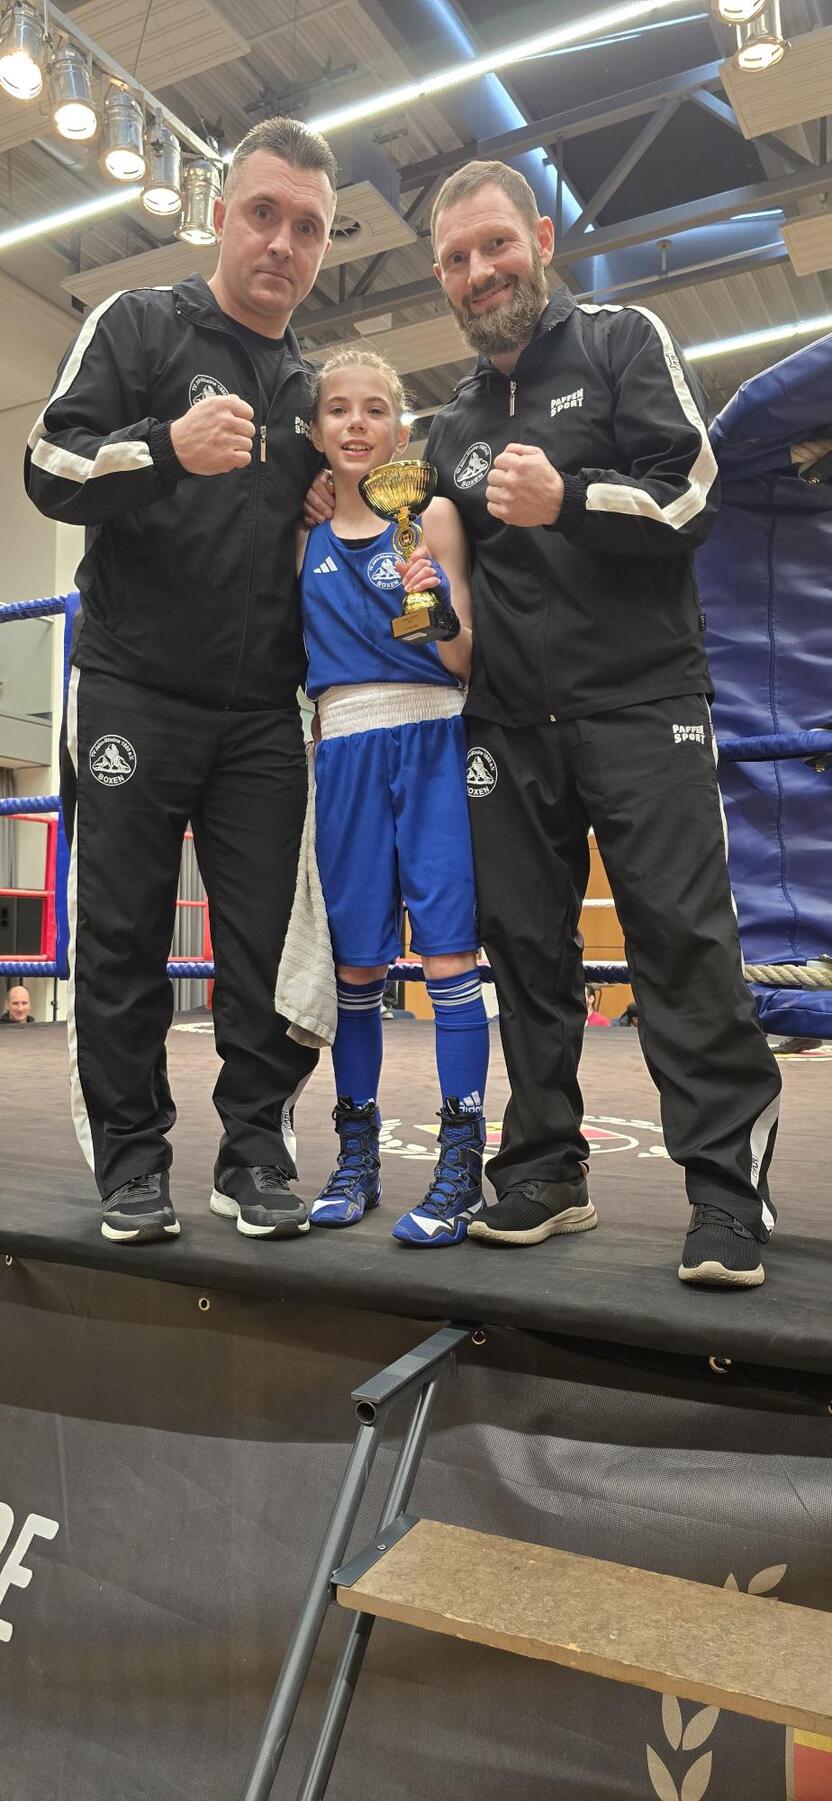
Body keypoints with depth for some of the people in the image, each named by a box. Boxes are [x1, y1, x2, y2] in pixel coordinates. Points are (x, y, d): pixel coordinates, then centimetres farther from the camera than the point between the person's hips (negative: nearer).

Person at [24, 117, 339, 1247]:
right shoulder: (138, 326, 6)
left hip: (264, 715, 4)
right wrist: (167, 446, -24)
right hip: (135, 694, -3)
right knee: (124, 935, 0)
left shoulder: (312, 387, 19)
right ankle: (131, 1156, 12)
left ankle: (255, 1151, 11)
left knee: (267, 941, 1)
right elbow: (50, 468, -6)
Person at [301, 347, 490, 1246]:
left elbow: (466, 661, -1)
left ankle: (461, 1162, -1)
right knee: (353, 961, 5)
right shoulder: (302, 537, 13)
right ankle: (356, 1155, 16)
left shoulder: (434, 517, 5)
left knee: (448, 950, -8)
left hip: (431, 742, -3)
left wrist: (437, 611, -18)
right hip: (344, 752, 3)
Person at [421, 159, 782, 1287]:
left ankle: (728, 1189, -4)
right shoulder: (454, 427, 21)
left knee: (683, 937, -11)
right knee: (527, 948, 4)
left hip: (639, 698, -5)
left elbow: (692, 496, -5)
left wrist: (568, 497, -20)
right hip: (510, 724, 5)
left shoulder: (622, 342, 8)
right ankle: (545, 1173, 13)